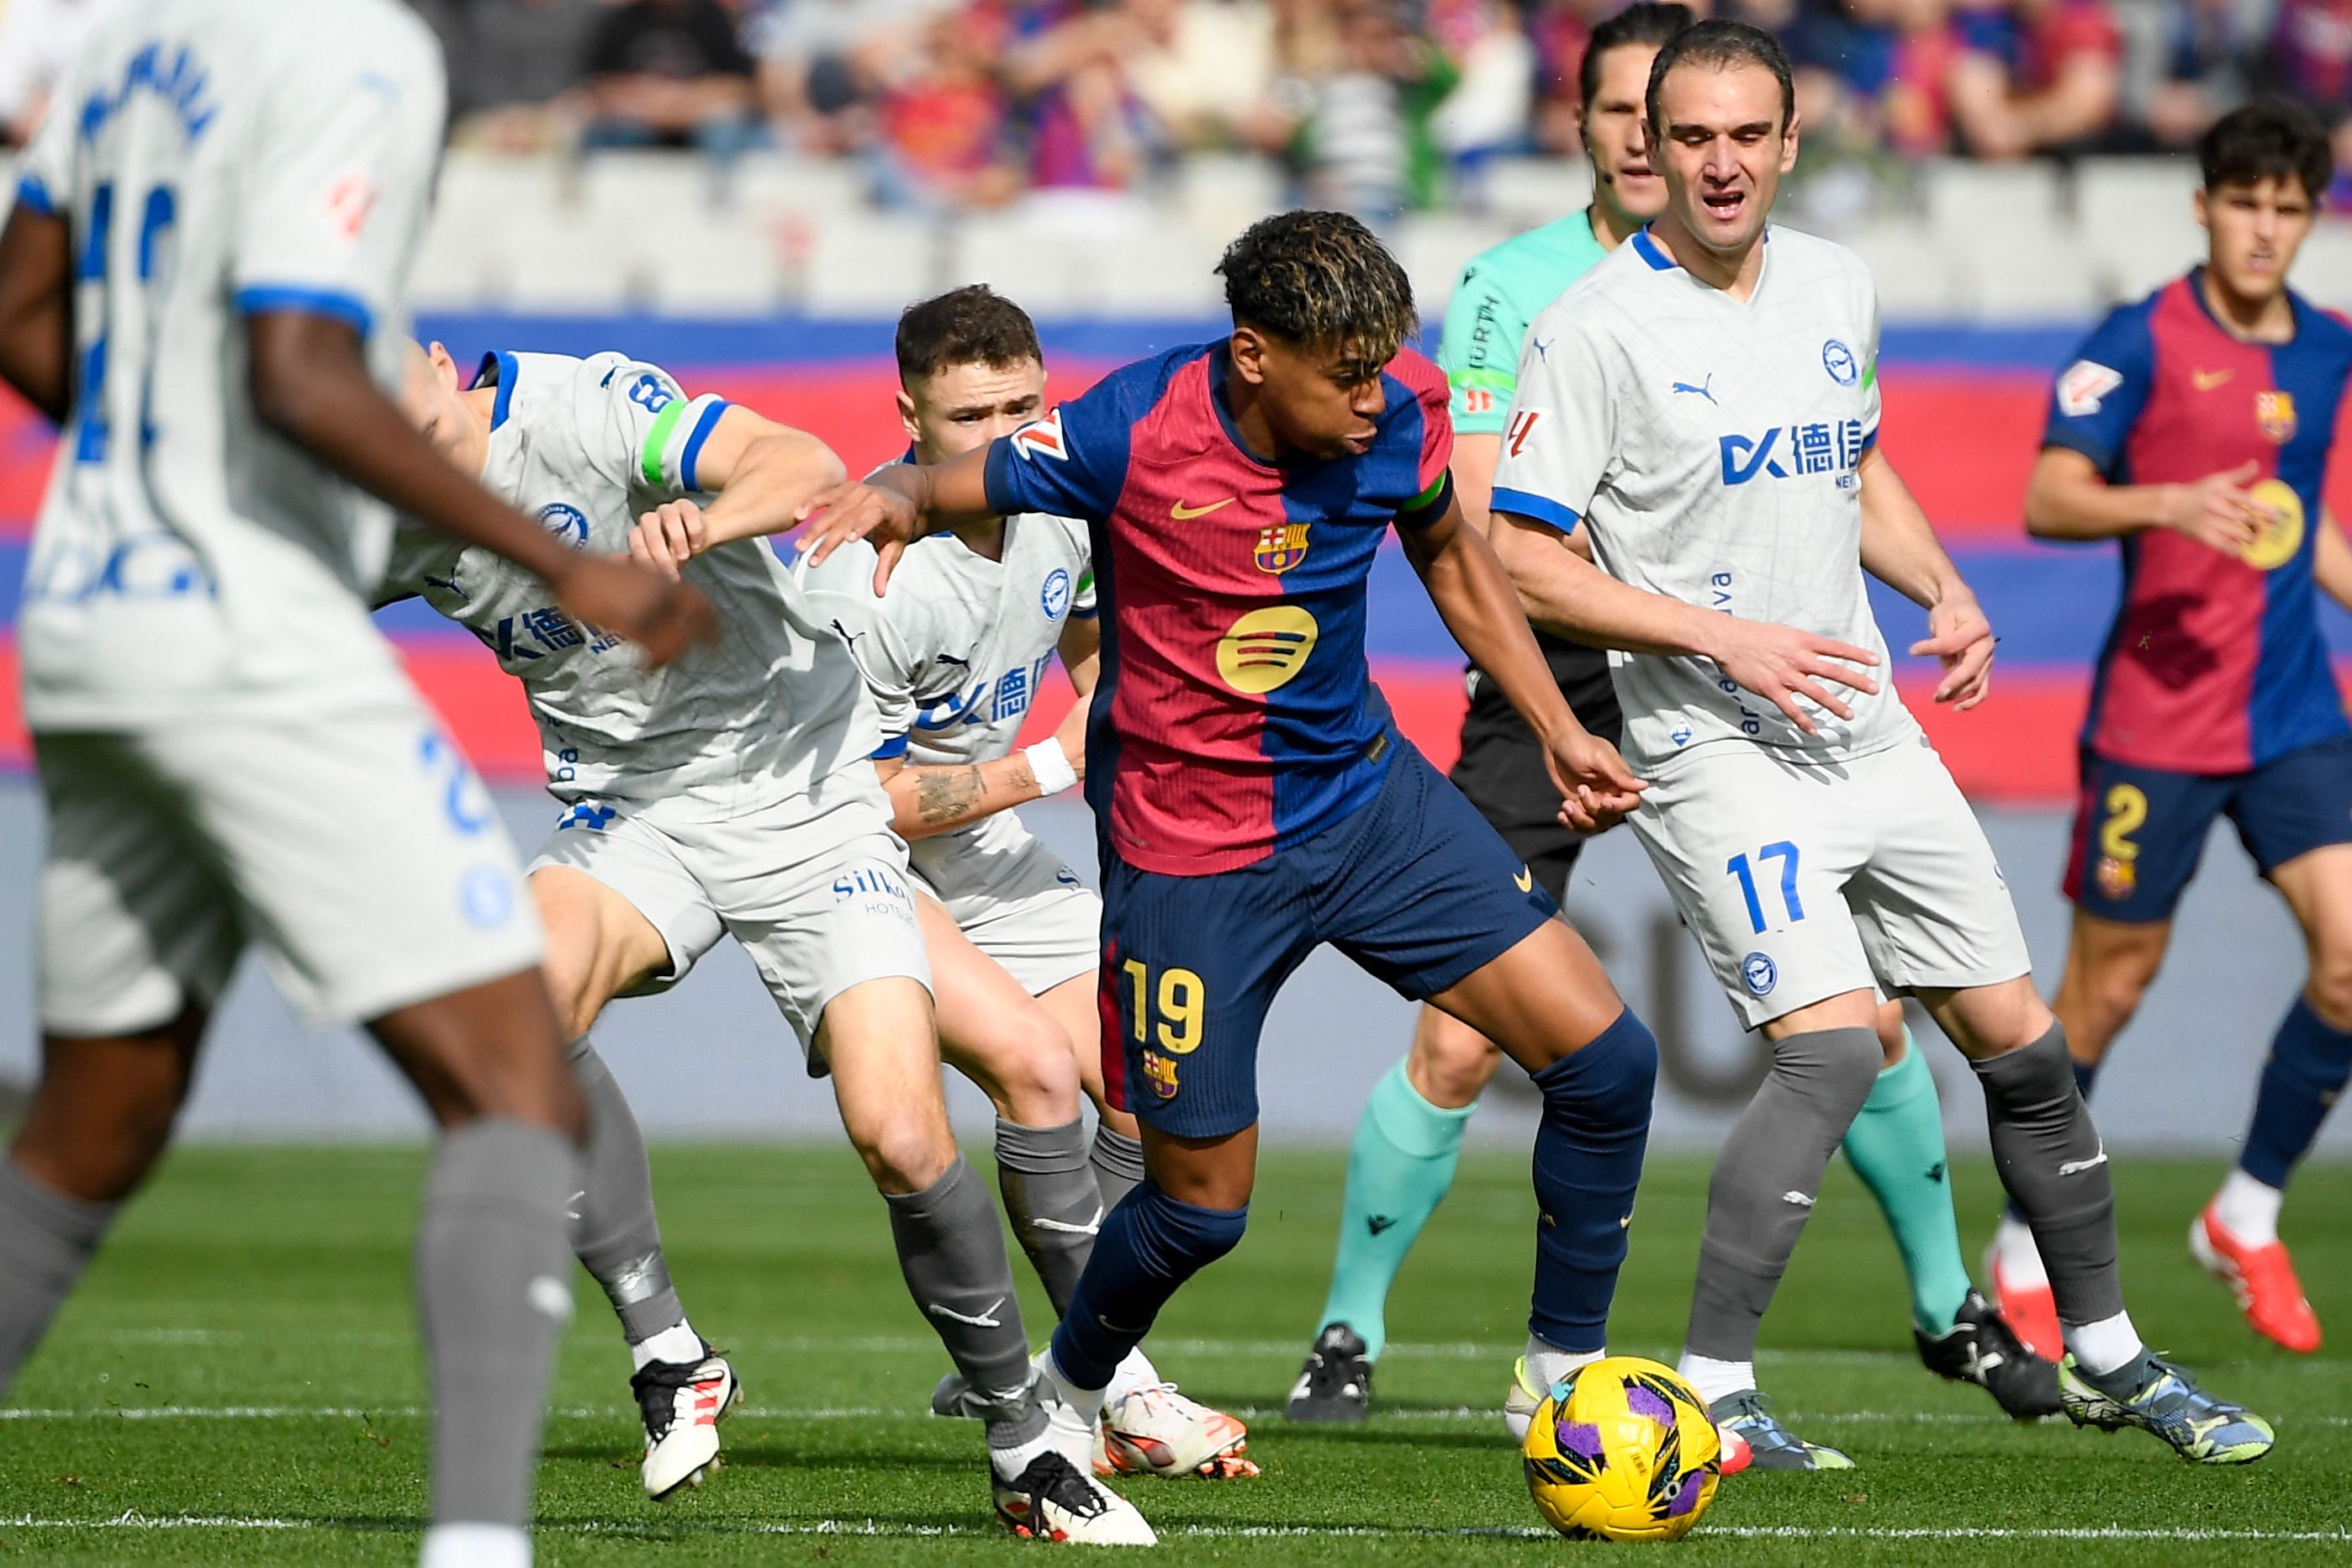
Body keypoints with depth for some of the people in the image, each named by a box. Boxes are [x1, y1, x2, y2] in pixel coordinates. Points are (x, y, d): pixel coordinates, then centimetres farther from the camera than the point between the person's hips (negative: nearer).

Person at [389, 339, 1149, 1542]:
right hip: (633, 807, 3)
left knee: (902, 1138, -15)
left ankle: (1021, 1442, 8)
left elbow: (806, 467, -28)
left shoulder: (583, 405, -19)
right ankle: (666, 1353, -19)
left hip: (803, 798, -3)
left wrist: (697, 523, -47)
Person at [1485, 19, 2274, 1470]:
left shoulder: (1835, 289, 8)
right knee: (1834, 1048, -23)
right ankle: (1709, 1392, -16)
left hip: (1870, 735, 7)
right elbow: (1518, 559, -15)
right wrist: (1725, 639, -20)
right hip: (1713, 750, -7)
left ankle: (2108, 1360, 28)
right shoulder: (1598, 328, -13)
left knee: (2022, 1040, 11)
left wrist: (1944, 590, 7)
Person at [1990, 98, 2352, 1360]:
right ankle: (2026, 1248, 20)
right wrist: (2167, 504, -29)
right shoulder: (2142, 342, -8)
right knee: (2109, 982, 3)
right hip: (2154, 720, -5)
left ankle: (2247, 1217, 8)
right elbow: (2048, 499, -14)